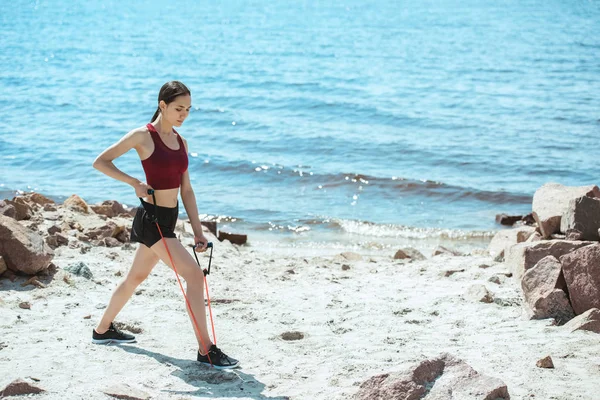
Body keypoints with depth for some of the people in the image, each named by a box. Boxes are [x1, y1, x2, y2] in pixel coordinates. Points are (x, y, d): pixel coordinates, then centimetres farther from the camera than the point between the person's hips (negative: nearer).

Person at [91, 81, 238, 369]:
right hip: (152, 217, -8)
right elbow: (100, 162, -8)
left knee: (137, 277, 22)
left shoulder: (180, 142, 10)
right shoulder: (143, 136, -10)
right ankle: (206, 350, -13)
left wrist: (198, 232, 8)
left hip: (169, 218, 8)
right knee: (194, 274, -16)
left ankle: (102, 330, 41)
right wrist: (135, 183, -18)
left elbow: (186, 190, 12)